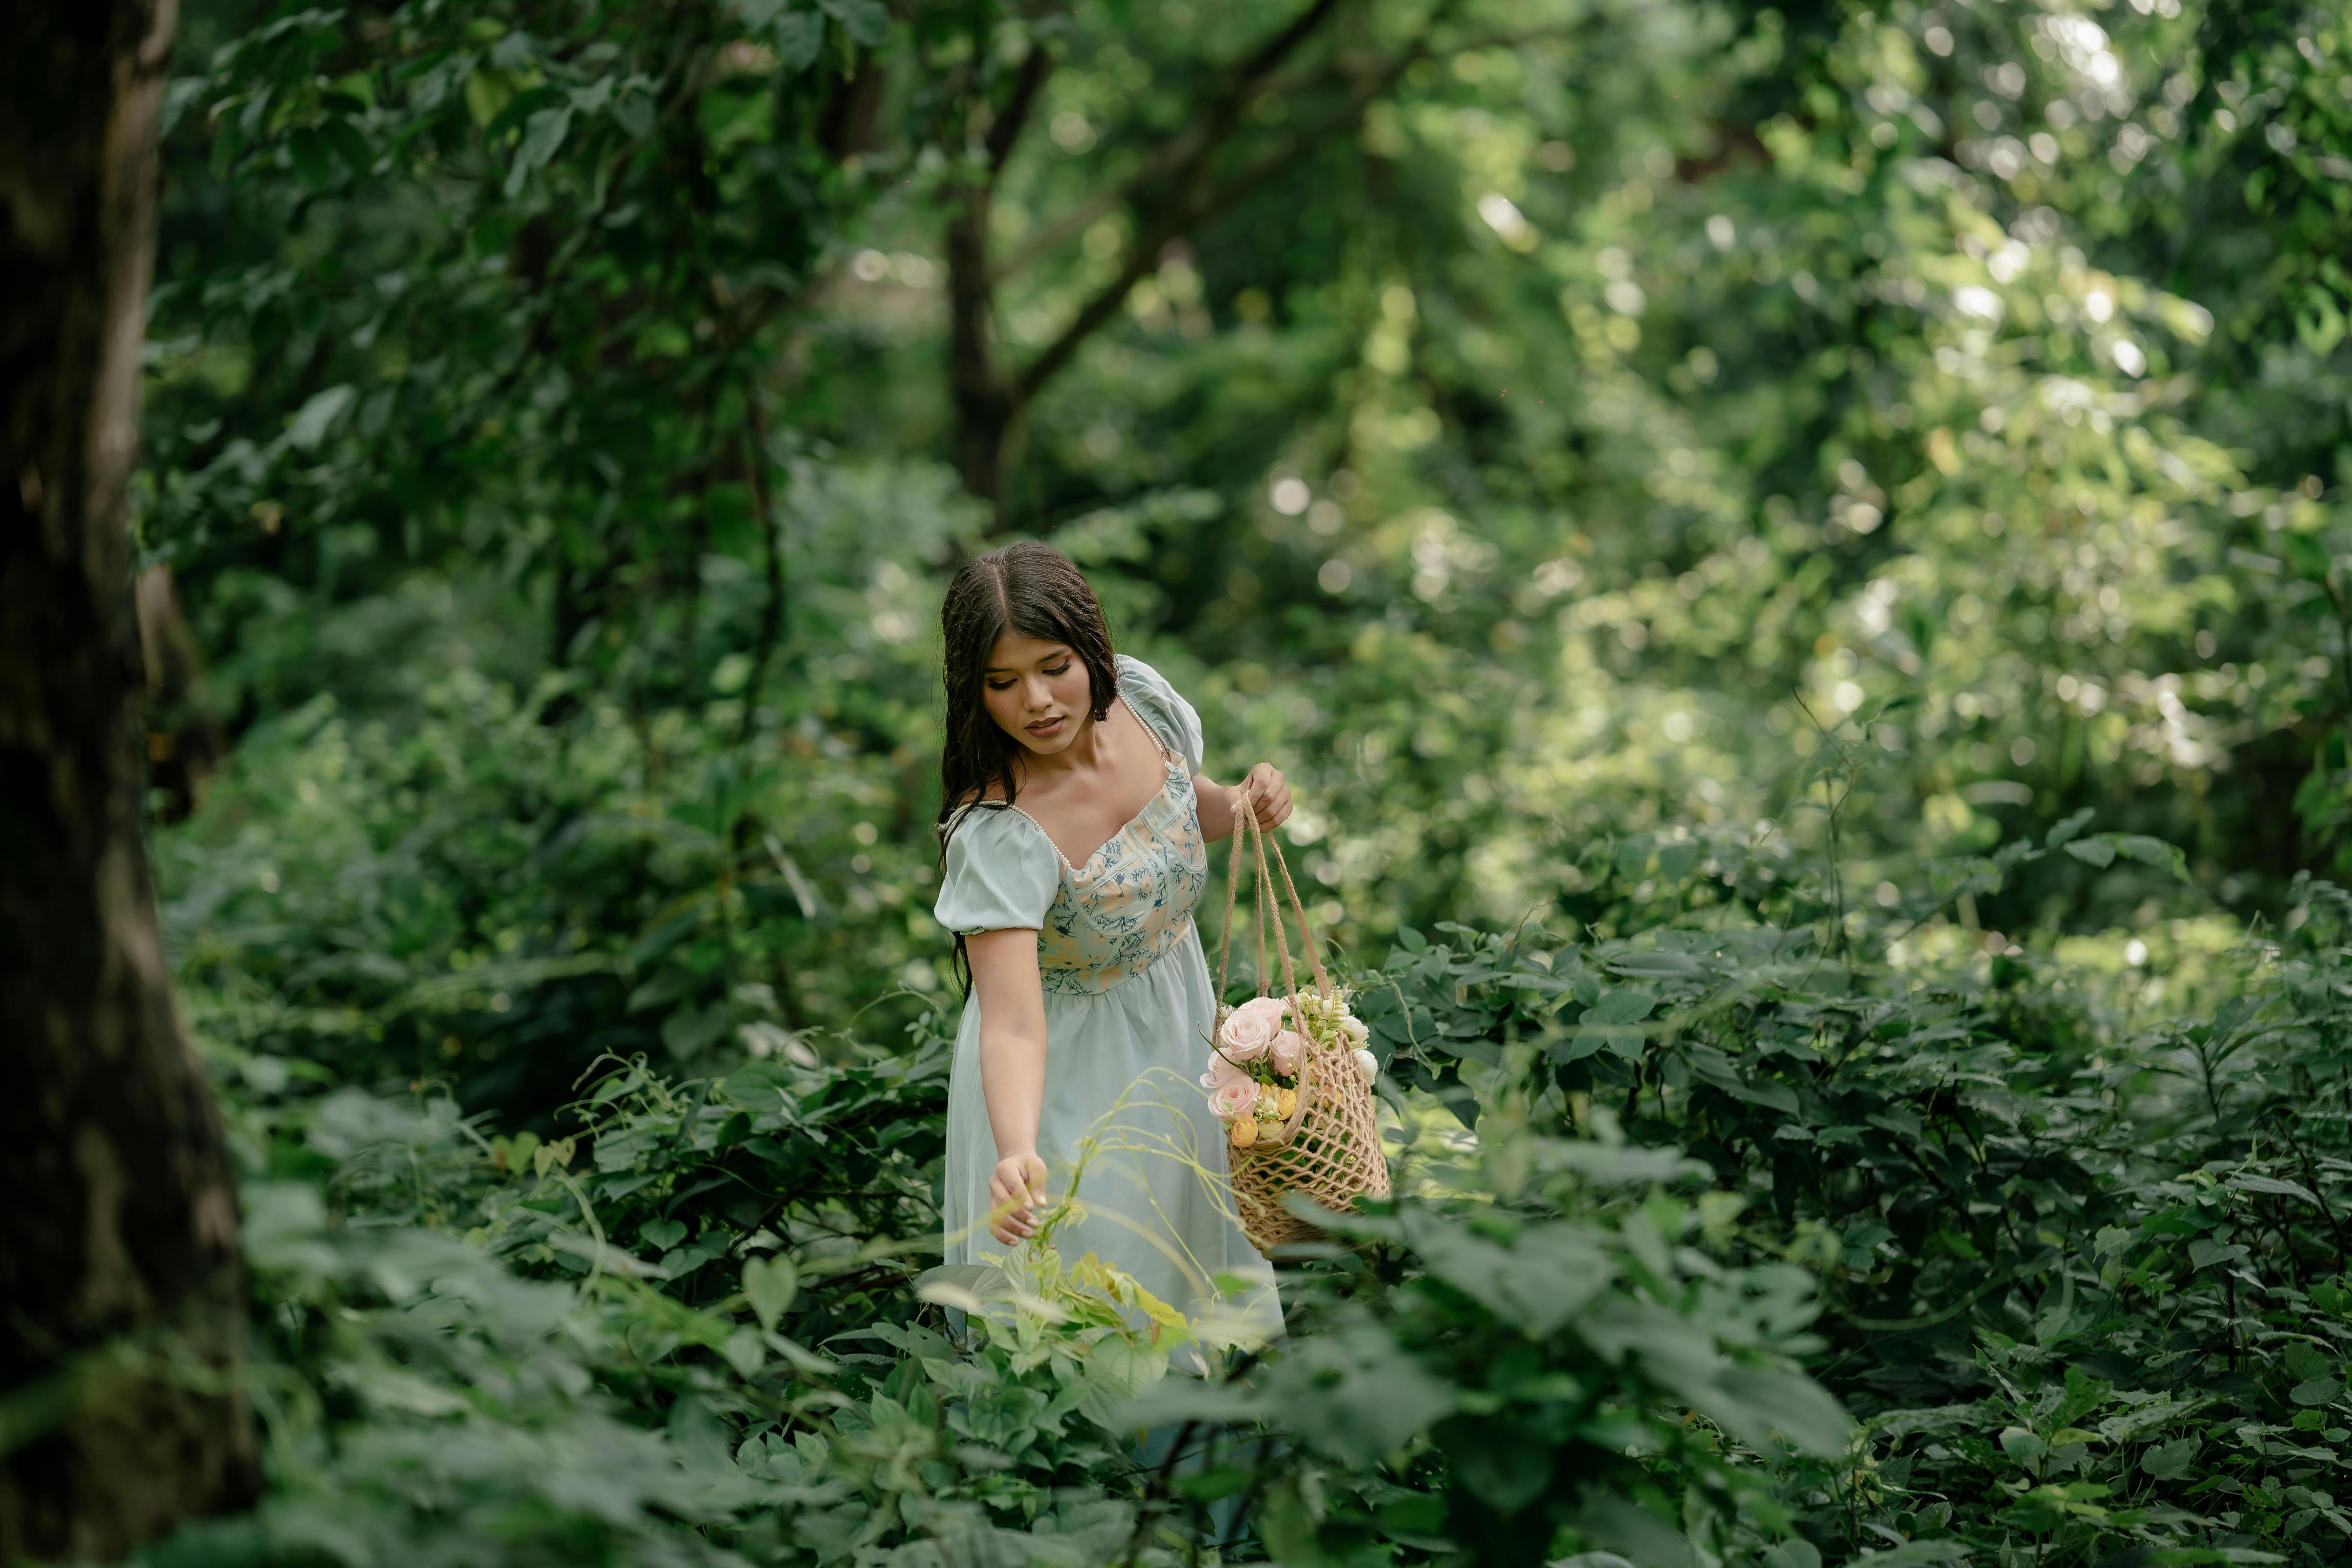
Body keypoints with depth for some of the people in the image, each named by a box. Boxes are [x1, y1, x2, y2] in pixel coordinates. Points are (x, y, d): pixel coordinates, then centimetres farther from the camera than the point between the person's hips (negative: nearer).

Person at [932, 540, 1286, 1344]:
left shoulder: (1140, 696, -18)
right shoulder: (995, 837, -36)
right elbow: (1013, 1026, -41)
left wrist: (1243, 806, -15)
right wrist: (1018, 1155, -57)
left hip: (1180, 1022, 7)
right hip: (1072, 1067, -7)